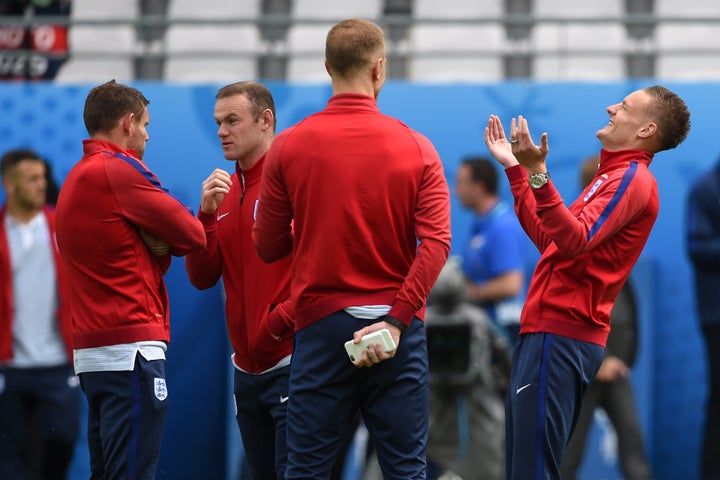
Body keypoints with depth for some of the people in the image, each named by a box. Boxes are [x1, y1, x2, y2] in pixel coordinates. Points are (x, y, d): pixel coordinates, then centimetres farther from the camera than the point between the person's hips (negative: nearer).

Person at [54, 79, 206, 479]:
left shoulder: (75, 179, 19)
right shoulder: (118, 170, -9)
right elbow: (193, 236, -7)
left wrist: (155, 246, -3)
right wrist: (159, 240, 11)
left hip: (91, 350, 10)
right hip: (131, 348, -10)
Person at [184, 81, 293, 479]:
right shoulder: (224, 191, 13)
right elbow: (202, 278, 8)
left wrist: (284, 318, -19)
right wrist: (207, 213, -5)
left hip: (291, 365, -8)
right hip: (246, 369, 8)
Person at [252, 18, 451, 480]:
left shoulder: (289, 146, -1)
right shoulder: (416, 147, -1)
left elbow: (268, 247, 4)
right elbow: (436, 242, -12)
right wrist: (396, 319, -13)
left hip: (321, 322, 0)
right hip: (397, 330, 0)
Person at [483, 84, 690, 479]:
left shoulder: (632, 179, -10)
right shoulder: (615, 176, 23)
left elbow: (574, 240, -24)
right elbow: (548, 239, 26)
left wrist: (538, 174, -33)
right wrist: (515, 168, 28)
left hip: (561, 337, -10)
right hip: (551, 331, 10)